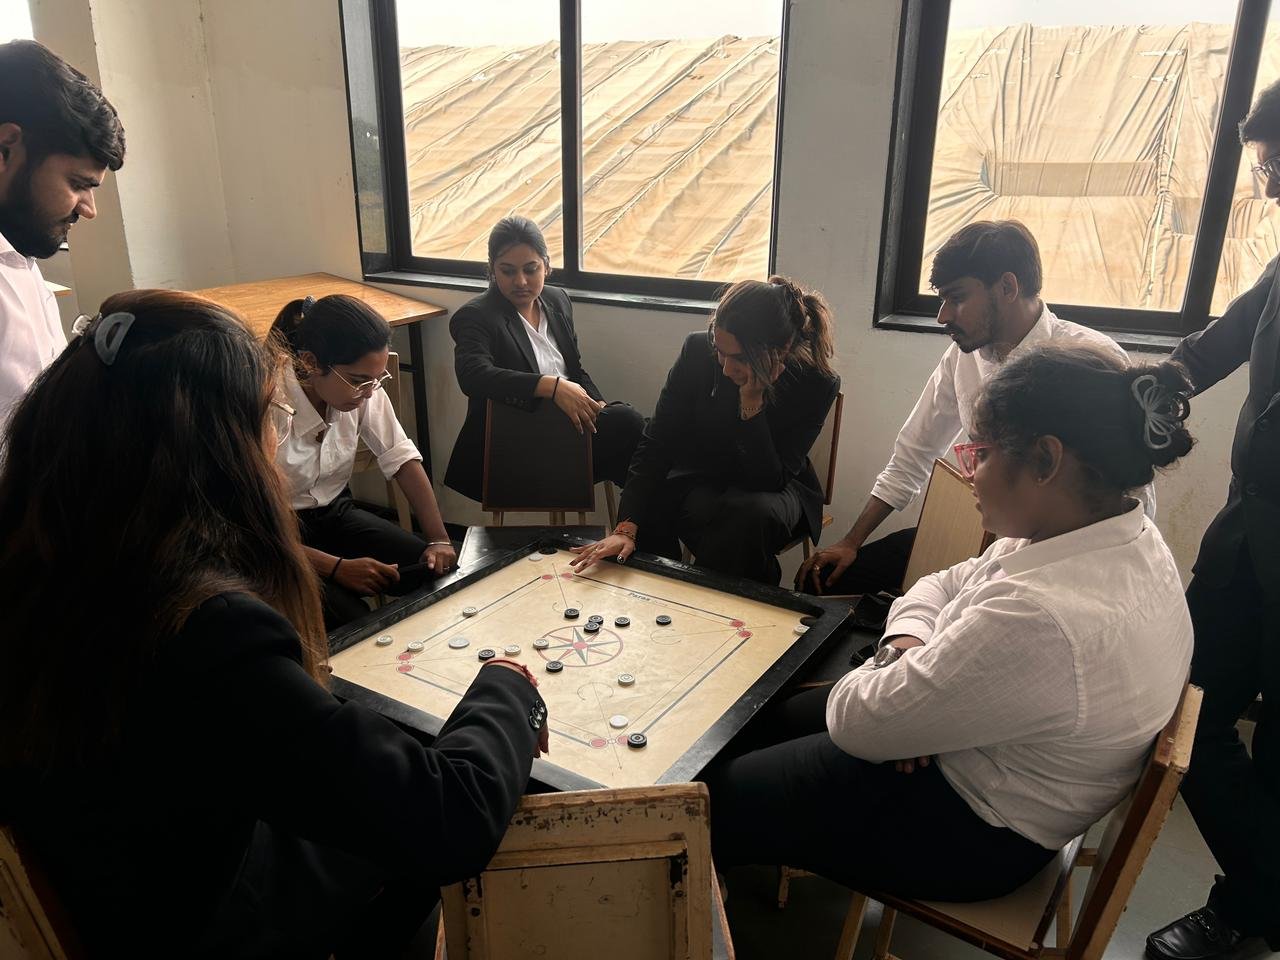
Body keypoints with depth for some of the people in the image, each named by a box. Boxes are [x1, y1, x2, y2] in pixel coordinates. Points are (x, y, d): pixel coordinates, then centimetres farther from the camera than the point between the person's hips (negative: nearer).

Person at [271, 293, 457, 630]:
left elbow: (401, 458, -5)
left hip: (336, 513, 5)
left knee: (439, 575, -11)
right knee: (351, 622, -27)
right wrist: (337, 568, -27)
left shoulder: (362, 388, -13)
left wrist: (440, 539, -14)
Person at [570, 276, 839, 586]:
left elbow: (768, 480, -25)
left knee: (756, 513, -36)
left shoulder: (817, 384, -22)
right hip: (700, 482, 2)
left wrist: (752, 401, -35)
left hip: (776, 488, -1)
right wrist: (625, 527, -27)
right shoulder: (698, 350, -18)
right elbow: (656, 442, -17)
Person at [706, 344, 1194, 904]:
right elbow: (943, 586, 5)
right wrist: (908, 649, -15)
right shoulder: (1120, 538, -7)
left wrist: (889, 664, -7)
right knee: (768, 715, 22)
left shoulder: (1043, 623, -39)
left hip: (971, 836, -9)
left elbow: (856, 721, -28)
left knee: (707, 801, 3)